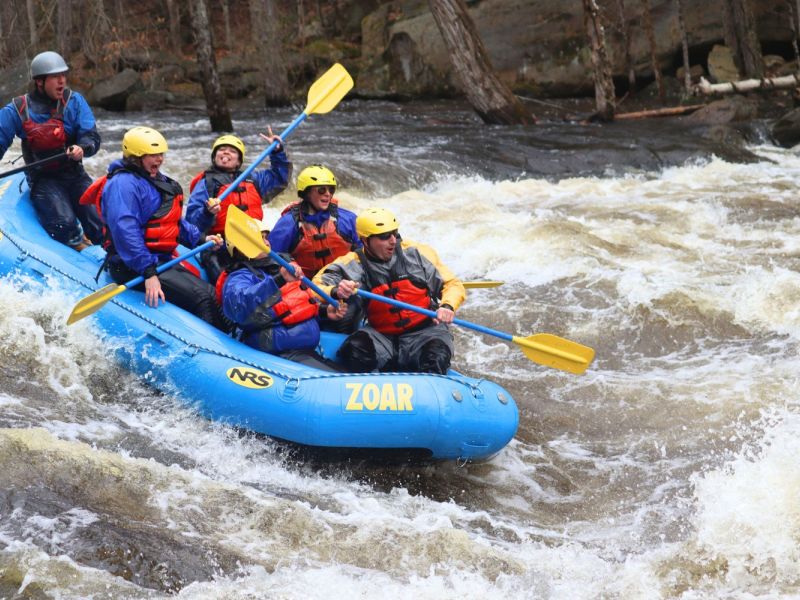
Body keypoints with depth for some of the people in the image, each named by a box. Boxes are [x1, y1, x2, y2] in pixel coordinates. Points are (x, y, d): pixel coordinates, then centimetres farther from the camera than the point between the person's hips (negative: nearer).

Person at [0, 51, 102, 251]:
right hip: (43, 180, -2)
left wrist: (82, 148, -31)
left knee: (100, 224, -11)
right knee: (65, 223, -26)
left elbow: (91, 137, -7)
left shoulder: (74, 101, -2)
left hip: (74, 174, 3)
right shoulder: (18, 110, -6)